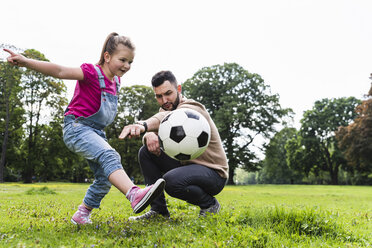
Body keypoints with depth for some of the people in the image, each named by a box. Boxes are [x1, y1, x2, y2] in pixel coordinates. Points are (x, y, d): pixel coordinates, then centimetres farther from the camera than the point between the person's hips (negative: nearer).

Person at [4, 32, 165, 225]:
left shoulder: (116, 80, 10)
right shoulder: (92, 72, -13)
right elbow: (61, 71, -26)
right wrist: (26, 62, -38)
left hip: (96, 133, 9)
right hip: (77, 128, -9)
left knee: (105, 178, 5)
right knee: (109, 156, -33)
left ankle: (81, 214, 21)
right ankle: (134, 195, -53)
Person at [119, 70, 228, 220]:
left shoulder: (192, 109, -20)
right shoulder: (165, 109, 8)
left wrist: (143, 125, -63)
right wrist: (149, 135, -28)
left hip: (214, 173, -8)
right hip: (186, 163, 8)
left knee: (171, 180, -34)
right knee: (146, 152, -4)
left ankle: (209, 204, -4)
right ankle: (158, 209, 0)